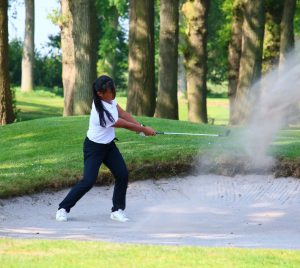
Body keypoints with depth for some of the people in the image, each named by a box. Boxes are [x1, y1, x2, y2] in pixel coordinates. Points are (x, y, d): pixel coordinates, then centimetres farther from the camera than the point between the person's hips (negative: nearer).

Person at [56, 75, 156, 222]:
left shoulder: (109, 99, -12)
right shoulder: (102, 113, -34)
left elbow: (123, 114, 1)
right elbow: (126, 125, -20)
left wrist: (141, 127, -8)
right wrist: (144, 130, -6)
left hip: (109, 145, 8)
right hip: (94, 148, -8)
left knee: (122, 175, -1)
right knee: (88, 181, -13)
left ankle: (117, 210, 11)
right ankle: (63, 208, 1)